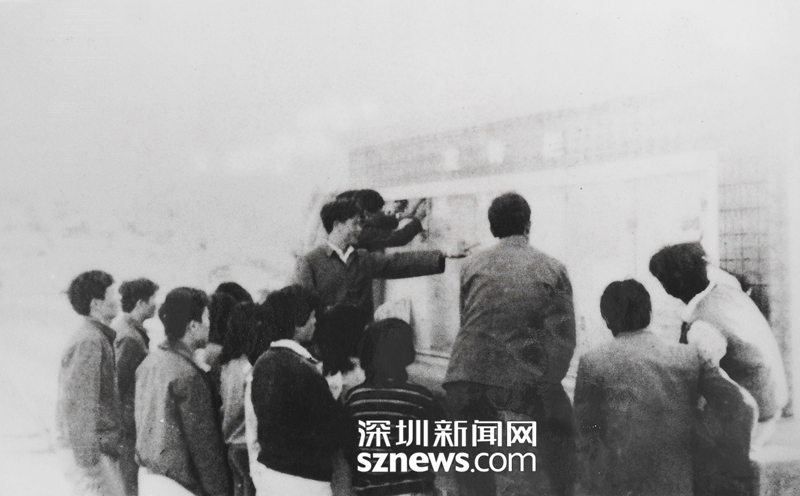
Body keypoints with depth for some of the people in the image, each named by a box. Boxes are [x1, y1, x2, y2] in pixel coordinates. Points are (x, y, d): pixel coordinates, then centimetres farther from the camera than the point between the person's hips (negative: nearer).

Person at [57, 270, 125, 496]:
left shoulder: (101, 337, 14)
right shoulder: (88, 342, -17)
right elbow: (78, 404, -22)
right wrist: (88, 460, -23)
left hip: (103, 446, 10)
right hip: (89, 451, -10)